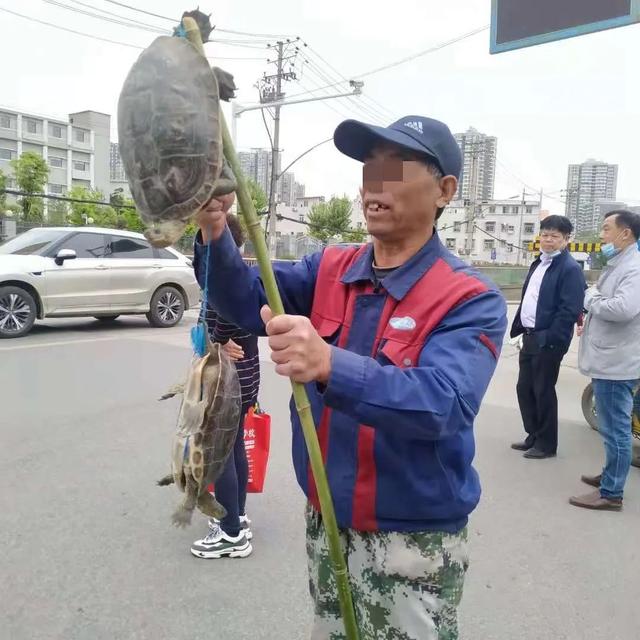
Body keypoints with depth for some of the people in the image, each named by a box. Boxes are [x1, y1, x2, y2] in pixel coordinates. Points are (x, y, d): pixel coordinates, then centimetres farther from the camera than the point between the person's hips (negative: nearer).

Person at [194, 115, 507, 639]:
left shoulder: (471, 300, -18)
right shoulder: (329, 270, -1)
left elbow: (441, 404, -32)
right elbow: (248, 301, -11)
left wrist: (330, 366, -47)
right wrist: (215, 233, -29)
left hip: (412, 542, -5)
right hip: (324, 523, 6)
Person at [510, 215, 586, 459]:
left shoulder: (570, 269, -13)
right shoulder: (538, 263, 13)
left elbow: (570, 311, -20)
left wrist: (548, 338, -22)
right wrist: (519, 327, 12)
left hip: (548, 341, -8)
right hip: (529, 337, 8)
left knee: (543, 392, 3)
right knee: (524, 388, 14)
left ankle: (547, 444, 19)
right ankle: (533, 436, 30)